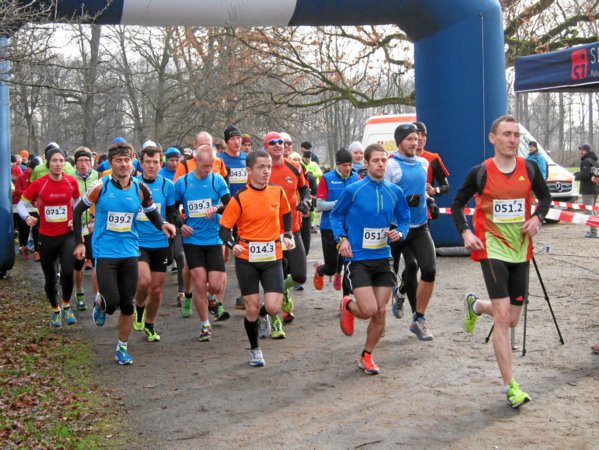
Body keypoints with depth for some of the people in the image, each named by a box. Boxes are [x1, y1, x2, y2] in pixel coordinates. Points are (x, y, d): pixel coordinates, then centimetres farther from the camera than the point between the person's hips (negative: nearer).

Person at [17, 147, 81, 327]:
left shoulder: (71, 182, -4)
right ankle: (55, 310, 36)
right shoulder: (38, 184, -10)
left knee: (68, 271, -20)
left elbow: (79, 202, 14)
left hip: (67, 234, 0)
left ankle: (66, 306, 7)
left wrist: (76, 219, -1)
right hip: (46, 236, 0)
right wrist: (27, 217, -22)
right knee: (50, 278, 11)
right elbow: (21, 204, -2)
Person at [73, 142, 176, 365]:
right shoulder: (100, 187, -10)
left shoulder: (140, 189, -2)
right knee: (112, 302, -11)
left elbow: (153, 214, 10)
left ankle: (122, 347, 23)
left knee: (127, 305, 5)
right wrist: (79, 242, -1)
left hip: (129, 253, 3)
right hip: (105, 253, -3)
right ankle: (100, 303, 26)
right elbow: (77, 211, 2)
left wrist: (163, 224, -12)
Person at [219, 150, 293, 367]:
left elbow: (286, 213, 21)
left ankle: (263, 315, 29)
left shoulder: (277, 192, 1)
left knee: (273, 307, -10)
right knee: (252, 309, 3)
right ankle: (254, 349, 27)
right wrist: (233, 245, -26)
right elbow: (224, 228, -7)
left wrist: (287, 235, 9)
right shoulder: (240, 198, -10)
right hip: (247, 259, -2)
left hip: (272, 258, 2)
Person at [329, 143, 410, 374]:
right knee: (369, 309, -14)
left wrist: (399, 232, -7)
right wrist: (342, 238, -9)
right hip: (358, 259, -4)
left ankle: (367, 356, 24)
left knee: (381, 312, 4)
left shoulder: (395, 192, 4)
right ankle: (348, 306, 23)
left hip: (383, 259, 4)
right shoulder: (353, 190, -7)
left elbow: (404, 219, 15)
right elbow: (336, 215, 6)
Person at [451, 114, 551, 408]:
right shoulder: (480, 172, -7)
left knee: (511, 320, 12)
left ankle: (475, 305, 45)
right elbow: (457, 204, 4)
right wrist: (465, 233, -11)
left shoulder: (529, 168, 0)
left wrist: (537, 217, -6)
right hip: (492, 248, -4)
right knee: (503, 316, -13)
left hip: (521, 250, 4)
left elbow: (545, 196, 15)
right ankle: (511, 386, -6)